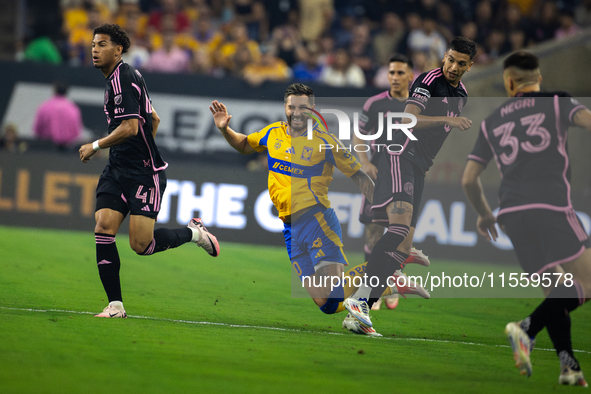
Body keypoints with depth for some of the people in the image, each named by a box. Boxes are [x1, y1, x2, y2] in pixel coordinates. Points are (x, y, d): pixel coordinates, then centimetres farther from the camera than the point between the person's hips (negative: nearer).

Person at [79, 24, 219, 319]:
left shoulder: (123, 79, -15)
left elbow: (129, 128, -23)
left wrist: (95, 146, -11)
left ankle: (193, 232, 16)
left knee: (141, 244, -12)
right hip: (117, 170, 9)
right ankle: (115, 305, -6)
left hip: (143, 173, -9)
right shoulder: (118, 79, 16)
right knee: (103, 228, -8)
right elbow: (153, 119, 25)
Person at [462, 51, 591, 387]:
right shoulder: (556, 102, 10)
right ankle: (528, 329, -24)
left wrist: (485, 215, 37)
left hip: (512, 213, 5)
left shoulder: (492, 122, 21)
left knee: (557, 291, 12)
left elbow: (469, 179, 21)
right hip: (550, 205, -5)